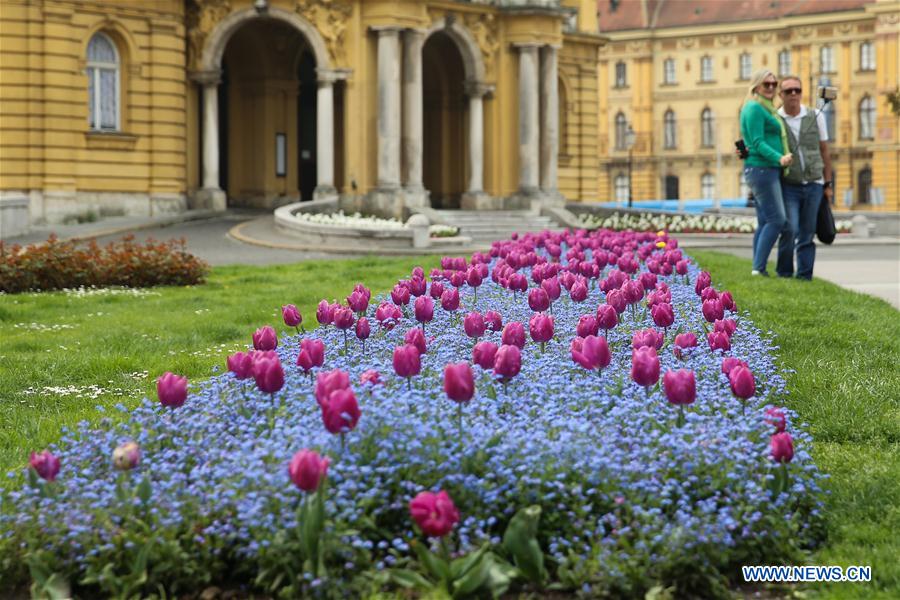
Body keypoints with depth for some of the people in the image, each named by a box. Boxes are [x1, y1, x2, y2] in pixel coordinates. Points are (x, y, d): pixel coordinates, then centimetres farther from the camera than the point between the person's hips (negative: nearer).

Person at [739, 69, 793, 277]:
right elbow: (758, 143, -18)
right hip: (762, 168, -10)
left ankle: (758, 269, 8)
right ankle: (759, 267, -14)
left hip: (768, 171, 10)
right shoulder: (755, 108, -10)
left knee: (765, 222, 8)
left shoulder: (766, 109, 20)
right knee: (777, 219, -13)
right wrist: (779, 158, -28)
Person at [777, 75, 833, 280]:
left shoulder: (816, 117, 4)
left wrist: (828, 184, 8)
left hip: (814, 185, 2)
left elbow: (824, 151, 10)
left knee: (807, 234, 4)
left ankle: (804, 275, 11)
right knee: (790, 230, -15)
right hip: (789, 185, -2)